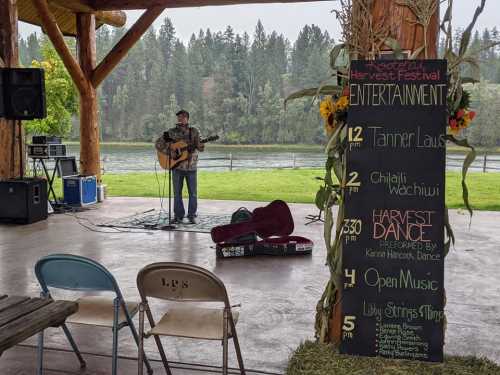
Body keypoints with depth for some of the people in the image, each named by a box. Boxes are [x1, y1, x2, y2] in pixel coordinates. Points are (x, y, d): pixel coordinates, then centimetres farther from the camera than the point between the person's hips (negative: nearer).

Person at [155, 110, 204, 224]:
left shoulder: (193, 131, 2)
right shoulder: (171, 132, 3)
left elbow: (201, 148, -3)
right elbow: (158, 144, 4)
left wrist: (200, 144, -26)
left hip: (191, 167, 0)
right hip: (176, 165, 1)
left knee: (193, 192, 1)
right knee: (177, 192, 5)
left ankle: (192, 215, 13)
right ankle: (178, 216, 15)